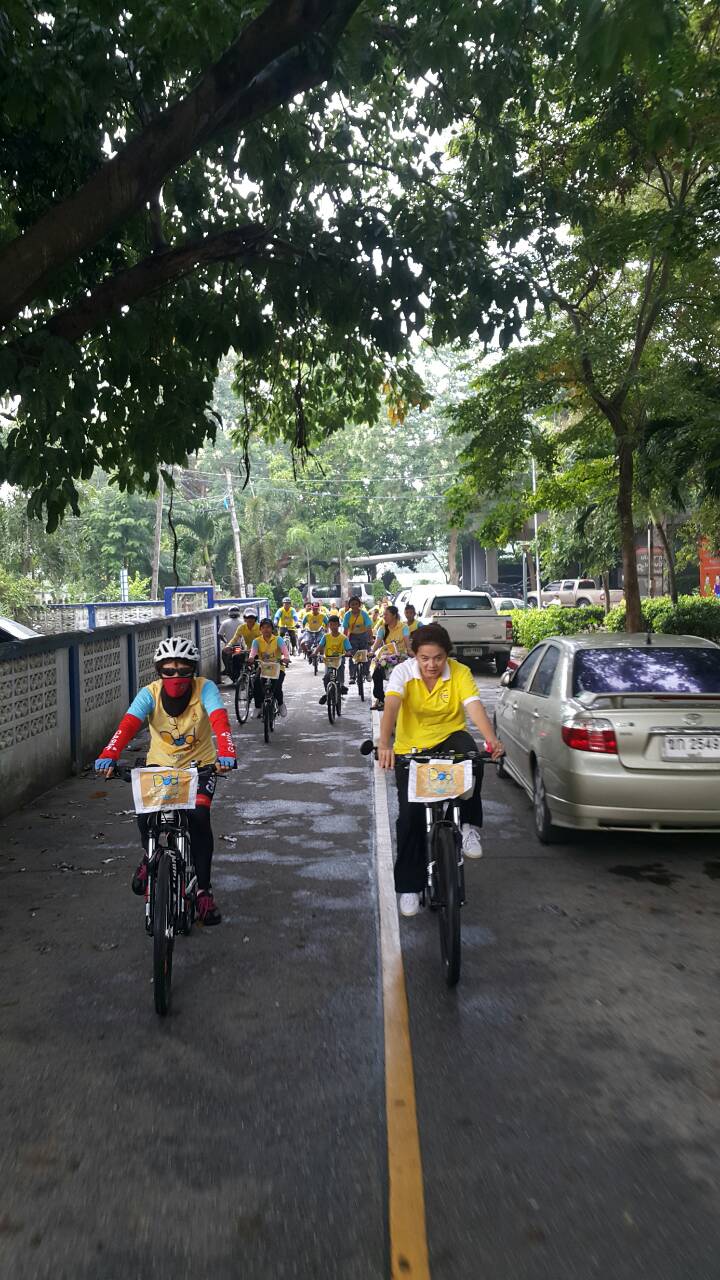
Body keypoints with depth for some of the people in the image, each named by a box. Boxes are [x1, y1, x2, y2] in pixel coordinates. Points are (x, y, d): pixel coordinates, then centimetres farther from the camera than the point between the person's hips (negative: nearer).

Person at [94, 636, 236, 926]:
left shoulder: (205, 688, -22)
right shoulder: (150, 693, -19)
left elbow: (220, 721, -38)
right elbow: (128, 725, -34)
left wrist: (226, 753, -56)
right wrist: (108, 756, -52)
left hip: (199, 764, -1)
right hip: (160, 764, 2)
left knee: (198, 819, -22)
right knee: (145, 817, -19)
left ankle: (204, 888, -3)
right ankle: (150, 858, 18)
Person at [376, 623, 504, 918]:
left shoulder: (460, 672, -14)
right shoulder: (403, 672, -17)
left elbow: (474, 706, -27)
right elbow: (391, 707, -32)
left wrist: (492, 740, -45)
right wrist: (384, 745, -50)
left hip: (448, 738, 0)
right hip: (411, 748, 0)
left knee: (470, 754, -36)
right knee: (411, 814, -5)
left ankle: (469, 825, -17)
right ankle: (409, 886, 11)